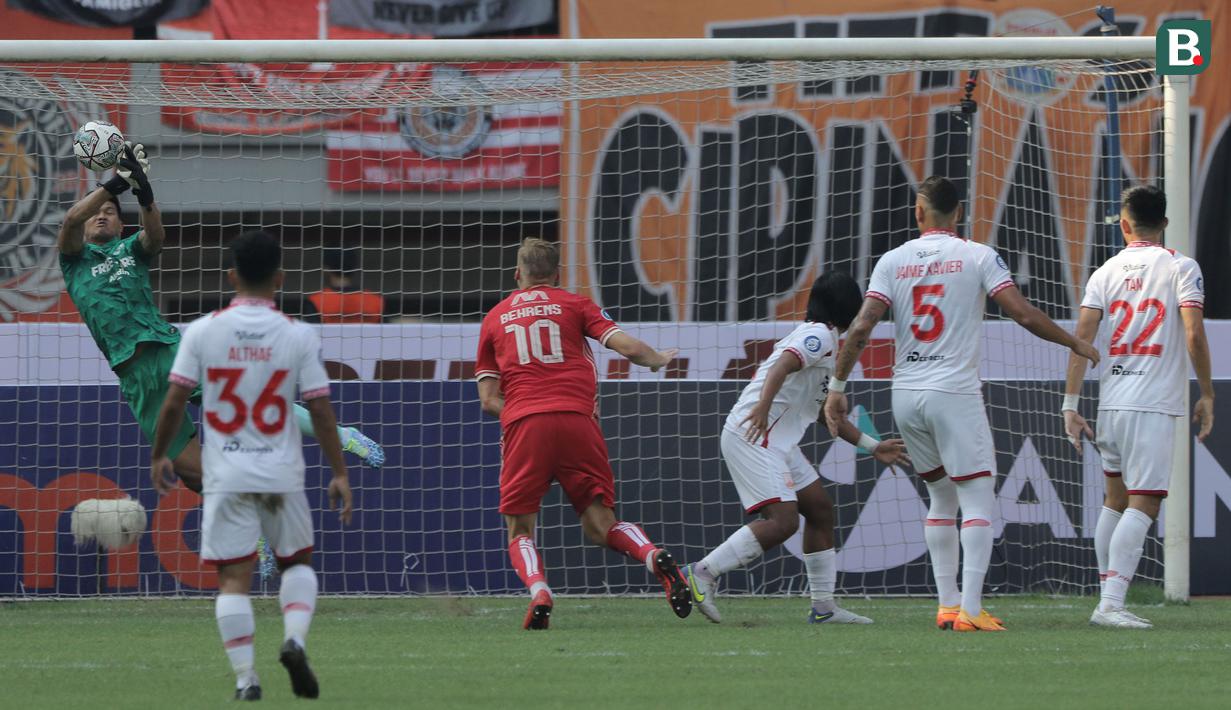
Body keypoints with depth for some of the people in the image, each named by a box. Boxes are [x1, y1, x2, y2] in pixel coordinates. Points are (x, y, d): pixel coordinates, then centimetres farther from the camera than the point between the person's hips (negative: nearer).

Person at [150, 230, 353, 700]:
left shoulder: (203, 331, -4)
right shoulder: (298, 335, -4)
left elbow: (174, 401, -3)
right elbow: (320, 409, -4)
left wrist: (159, 455, 12)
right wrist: (339, 474, 3)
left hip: (226, 475, -1)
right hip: (281, 473, 1)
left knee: (234, 577, 2)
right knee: (297, 560, 20)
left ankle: (245, 677, -5)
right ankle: (294, 636, -4)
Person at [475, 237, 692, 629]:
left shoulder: (494, 318, 20)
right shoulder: (574, 304, 15)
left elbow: (489, 399, 15)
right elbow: (629, 347, 5)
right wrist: (659, 359, 25)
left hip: (523, 424, 0)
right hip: (577, 418, 0)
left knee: (520, 534, 7)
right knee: (600, 526, 6)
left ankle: (539, 592, -22)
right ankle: (656, 558, -23)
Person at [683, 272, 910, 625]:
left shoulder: (822, 339, 24)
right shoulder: (820, 336, -8)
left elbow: (827, 413, 31)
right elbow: (783, 365, -27)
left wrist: (872, 447, 34)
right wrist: (762, 407, -43)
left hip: (777, 442, 11)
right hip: (753, 437, -11)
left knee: (820, 509, 14)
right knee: (782, 521, -20)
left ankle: (823, 606, 18)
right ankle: (702, 574, -18)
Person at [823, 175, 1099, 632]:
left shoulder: (893, 261, 6)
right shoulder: (977, 257, -2)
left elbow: (861, 328, -2)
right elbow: (1023, 314, -8)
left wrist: (838, 385, 6)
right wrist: (1074, 343, 5)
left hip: (905, 396, 4)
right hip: (955, 392, -4)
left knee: (942, 498, 18)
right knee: (978, 499, -2)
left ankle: (947, 605, 15)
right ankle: (969, 609, -14)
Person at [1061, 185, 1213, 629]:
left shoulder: (1106, 273, 8)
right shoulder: (1180, 267, -3)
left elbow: (1081, 338, 2)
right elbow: (1194, 334, -11)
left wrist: (1071, 405, 5)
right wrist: (1206, 396, -2)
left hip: (1110, 403, 5)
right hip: (1155, 404, -5)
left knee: (1116, 500, 18)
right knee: (1143, 505, -7)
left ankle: (1108, 599, 20)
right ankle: (1111, 603, -18)